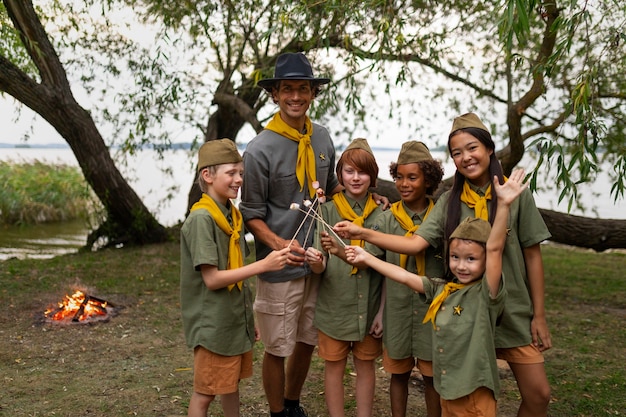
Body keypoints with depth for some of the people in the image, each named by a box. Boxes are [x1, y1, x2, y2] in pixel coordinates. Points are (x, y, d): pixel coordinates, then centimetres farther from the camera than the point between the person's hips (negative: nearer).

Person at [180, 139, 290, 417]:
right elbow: (212, 279, -23)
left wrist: (248, 318, 14)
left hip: (236, 319, 8)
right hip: (213, 324, -8)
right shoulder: (201, 218, -19)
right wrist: (263, 265, -24)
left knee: (231, 382, 20)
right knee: (205, 392, 5)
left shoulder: (233, 214, 6)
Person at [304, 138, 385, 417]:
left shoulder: (381, 214, 0)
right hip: (334, 304, -1)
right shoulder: (328, 210, -4)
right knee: (334, 366, 9)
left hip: (370, 307, 1)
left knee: (366, 365, 13)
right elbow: (320, 267, -8)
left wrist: (382, 311, -3)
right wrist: (315, 261, -32)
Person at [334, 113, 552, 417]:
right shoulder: (449, 201, 0)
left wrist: (539, 315, -2)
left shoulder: (517, 196, -6)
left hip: (514, 311, -1)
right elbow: (415, 243, -11)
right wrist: (363, 234, -22)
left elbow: (532, 256, -2)